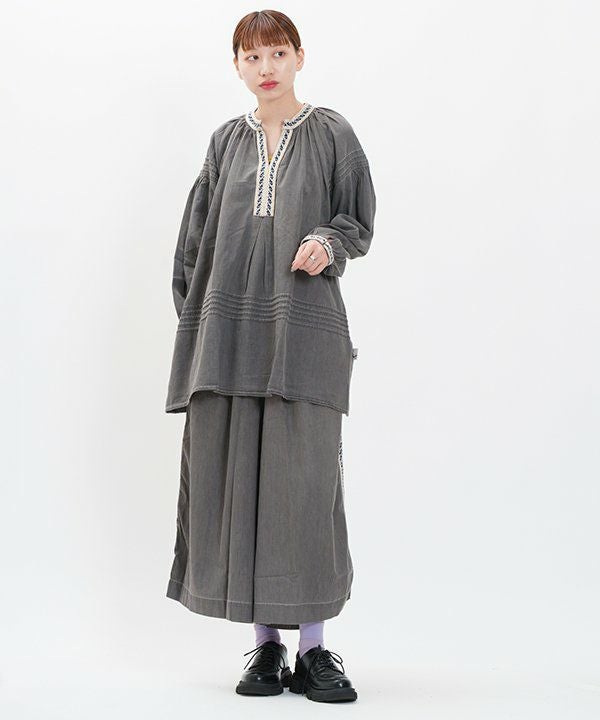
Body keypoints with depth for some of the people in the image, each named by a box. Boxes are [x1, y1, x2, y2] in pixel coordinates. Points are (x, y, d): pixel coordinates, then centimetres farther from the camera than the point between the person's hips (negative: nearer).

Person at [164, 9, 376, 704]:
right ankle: (264, 645, 10)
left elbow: (358, 220, 9)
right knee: (236, 479, 0)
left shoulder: (331, 134, 7)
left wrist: (329, 244, -13)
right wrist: (194, 323, 8)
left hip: (305, 327, -3)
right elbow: (196, 239, 16)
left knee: (306, 479, -8)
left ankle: (313, 648, 2)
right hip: (232, 327, 3)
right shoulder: (227, 141, 15)